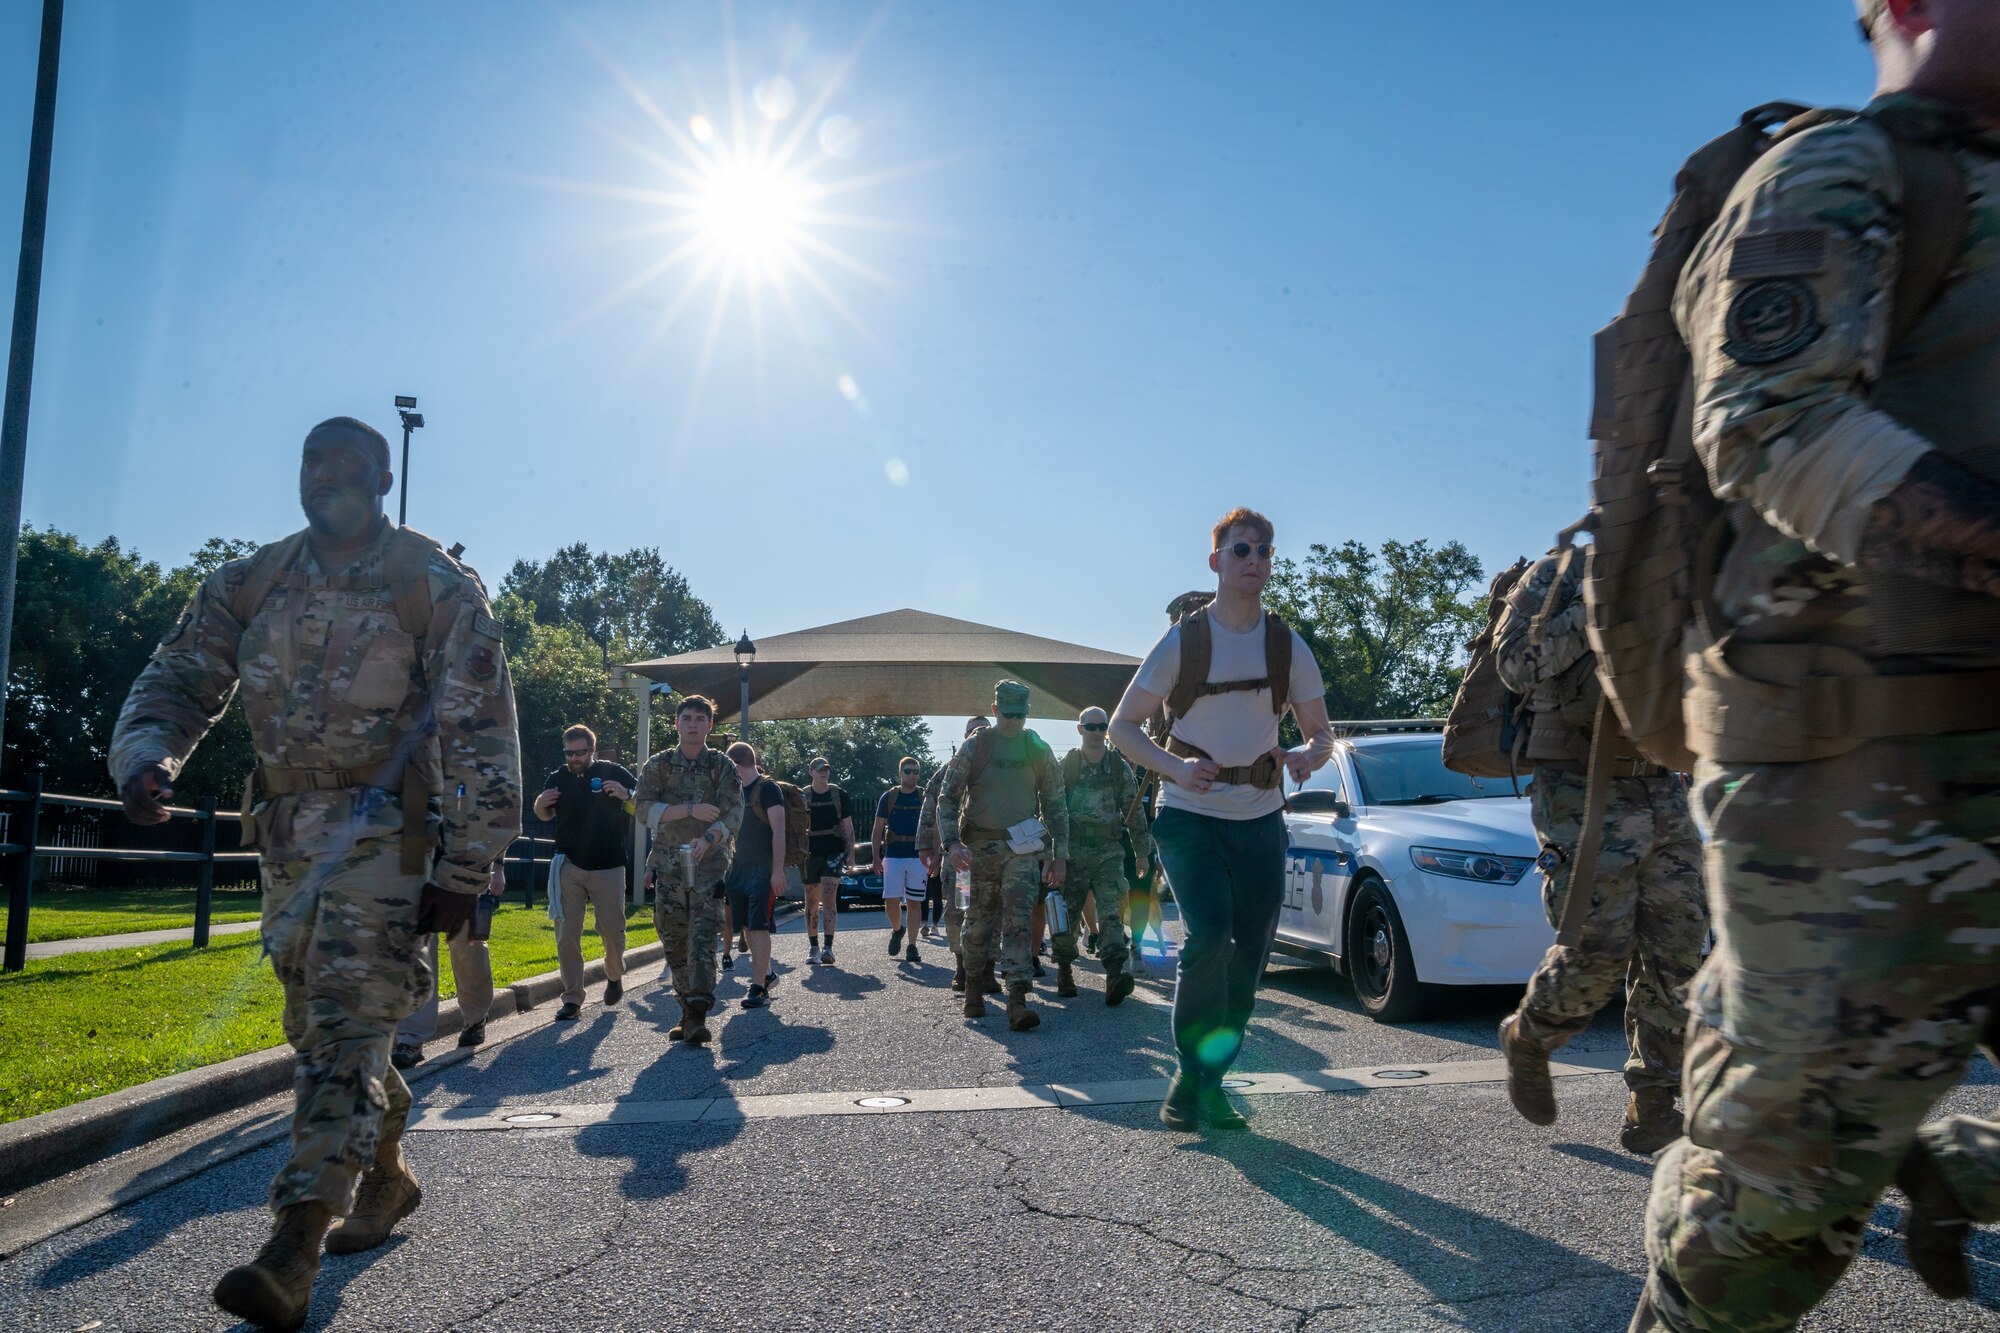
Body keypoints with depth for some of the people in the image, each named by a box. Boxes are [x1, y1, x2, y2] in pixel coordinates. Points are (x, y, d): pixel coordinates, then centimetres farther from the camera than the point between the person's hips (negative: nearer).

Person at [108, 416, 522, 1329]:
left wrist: (462, 871, -12)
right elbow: (179, 680, 8)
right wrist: (144, 754, -16)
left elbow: (483, 738, -8)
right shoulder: (250, 585, 10)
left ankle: (294, 1250, -13)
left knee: (348, 1023, -12)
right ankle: (387, 1175, 34)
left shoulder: (437, 588, -6)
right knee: (315, 1023, 14)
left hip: (384, 827, -6)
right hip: (286, 830, 6)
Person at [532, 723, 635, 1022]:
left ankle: (614, 976, 32)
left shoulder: (613, 772, -2)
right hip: (569, 867, 2)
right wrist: (540, 803, -2)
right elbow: (545, 816, 22)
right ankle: (572, 998, 5)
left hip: (608, 867, -2)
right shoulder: (557, 778, 6)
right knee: (566, 935, -2)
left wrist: (627, 794, -18)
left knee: (612, 929, 3)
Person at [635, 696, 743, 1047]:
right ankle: (687, 1012, 15)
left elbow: (733, 814, -5)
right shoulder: (657, 765, 9)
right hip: (667, 864, 3)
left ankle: (699, 1015, -20)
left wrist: (707, 838, -24)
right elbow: (645, 810, -4)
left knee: (703, 936, -14)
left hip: (708, 863, -2)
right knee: (674, 940, 5)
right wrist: (690, 810, -15)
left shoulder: (723, 767, 5)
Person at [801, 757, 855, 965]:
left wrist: (850, 853, -2)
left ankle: (828, 947, -16)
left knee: (828, 897, -14)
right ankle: (813, 947, 16)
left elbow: (848, 827, 6)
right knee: (811, 902, 6)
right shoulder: (802, 797, 5)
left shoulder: (839, 795, 4)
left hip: (833, 853, -2)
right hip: (810, 854, 2)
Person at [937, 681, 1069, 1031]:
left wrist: (1059, 854, 5)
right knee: (978, 924, 8)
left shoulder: (1039, 750, 5)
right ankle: (974, 989, 28)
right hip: (979, 848, 0)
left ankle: (1017, 1001, -18)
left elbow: (1055, 805, 11)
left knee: (1018, 921, -12)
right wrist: (952, 842, -19)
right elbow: (947, 798, -3)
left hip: (1023, 848, 0)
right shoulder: (974, 747, 0)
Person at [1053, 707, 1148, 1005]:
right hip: (1072, 851, 0)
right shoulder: (1065, 766, 4)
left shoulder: (1120, 766, 7)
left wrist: (1142, 851, 9)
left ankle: (1115, 974, -24)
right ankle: (1064, 970, 21)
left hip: (1109, 851, 0)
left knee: (1111, 911, -13)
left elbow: (1134, 810, 11)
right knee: (1068, 913, 5)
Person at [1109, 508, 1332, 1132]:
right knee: (1210, 937, -21)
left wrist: (1307, 757, -13)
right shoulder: (1183, 641, -5)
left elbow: (1322, 734, 11)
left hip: (1260, 821, 4)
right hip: (1190, 817, -4)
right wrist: (1176, 767, -20)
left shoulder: (1289, 647, 4)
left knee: (1250, 956, 5)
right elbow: (1122, 726, -2)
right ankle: (1192, 1076, -4)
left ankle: (1211, 1081, 20)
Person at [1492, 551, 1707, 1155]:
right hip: (1583, 794, -6)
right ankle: (1526, 1039, 20)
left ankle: (1651, 1111, 12)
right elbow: (1514, 663, -14)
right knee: (1597, 949, -8)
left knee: (1677, 952, 2)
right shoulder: (1559, 573, -1)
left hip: (1662, 793, 6)